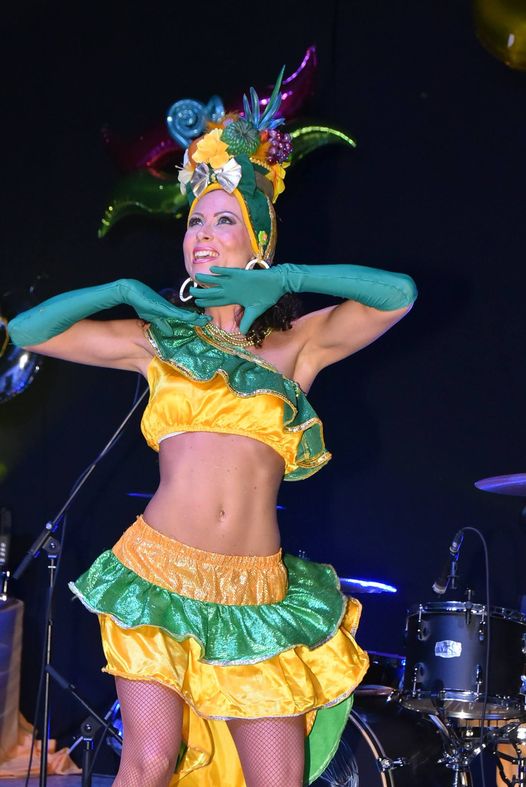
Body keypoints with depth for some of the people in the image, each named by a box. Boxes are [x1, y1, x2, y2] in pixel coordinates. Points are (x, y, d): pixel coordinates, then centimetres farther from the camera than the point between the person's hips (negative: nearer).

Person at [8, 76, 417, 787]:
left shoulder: (295, 345, 11)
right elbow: (28, 330, 12)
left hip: (256, 592, 1)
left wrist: (286, 278, -1)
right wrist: (127, 292, 8)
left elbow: (399, 294, 0)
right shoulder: (158, 340, 13)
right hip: (160, 571, 0)